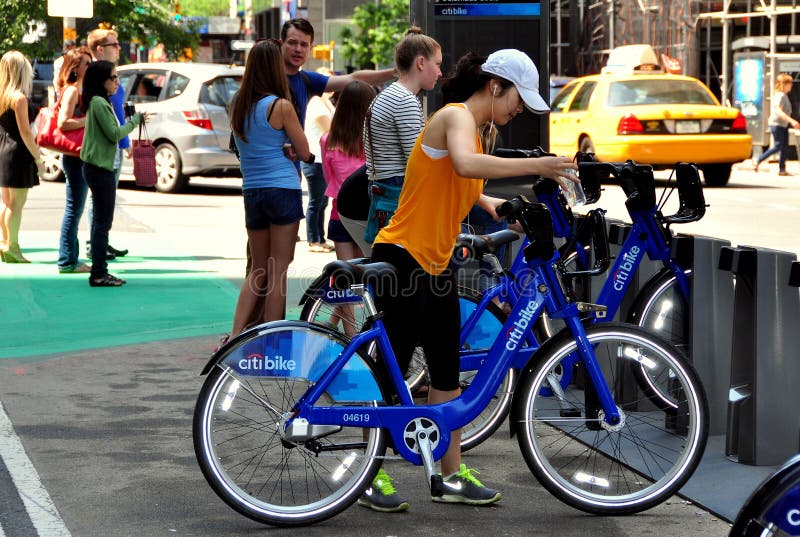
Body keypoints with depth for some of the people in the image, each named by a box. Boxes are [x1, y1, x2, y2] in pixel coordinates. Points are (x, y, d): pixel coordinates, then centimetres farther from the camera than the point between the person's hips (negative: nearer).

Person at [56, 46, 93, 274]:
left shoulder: (81, 89, 17)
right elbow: (63, 123, -23)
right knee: (74, 208, -7)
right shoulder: (72, 90, -13)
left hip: (82, 157, 10)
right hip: (75, 158, -10)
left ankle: (70, 259, 19)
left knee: (75, 208, 13)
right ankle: (67, 261, -3)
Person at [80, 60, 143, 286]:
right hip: (99, 168, -11)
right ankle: (98, 274, -6)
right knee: (103, 221, -8)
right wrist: (135, 120, -7)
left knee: (102, 221, 12)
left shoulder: (102, 102, 16)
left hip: (102, 167, 11)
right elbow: (114, 134, -16)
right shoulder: (99, 103, -15)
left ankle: (100, 271, 17)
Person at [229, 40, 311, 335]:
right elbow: (305, 153, -4)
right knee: (278, 272, 2)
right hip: (283, 190, -5)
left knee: (258, 269, 16)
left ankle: (235, 336, 5)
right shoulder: (280, 106, -11)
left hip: (251, 192, 5)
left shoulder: (237, 104, 6)